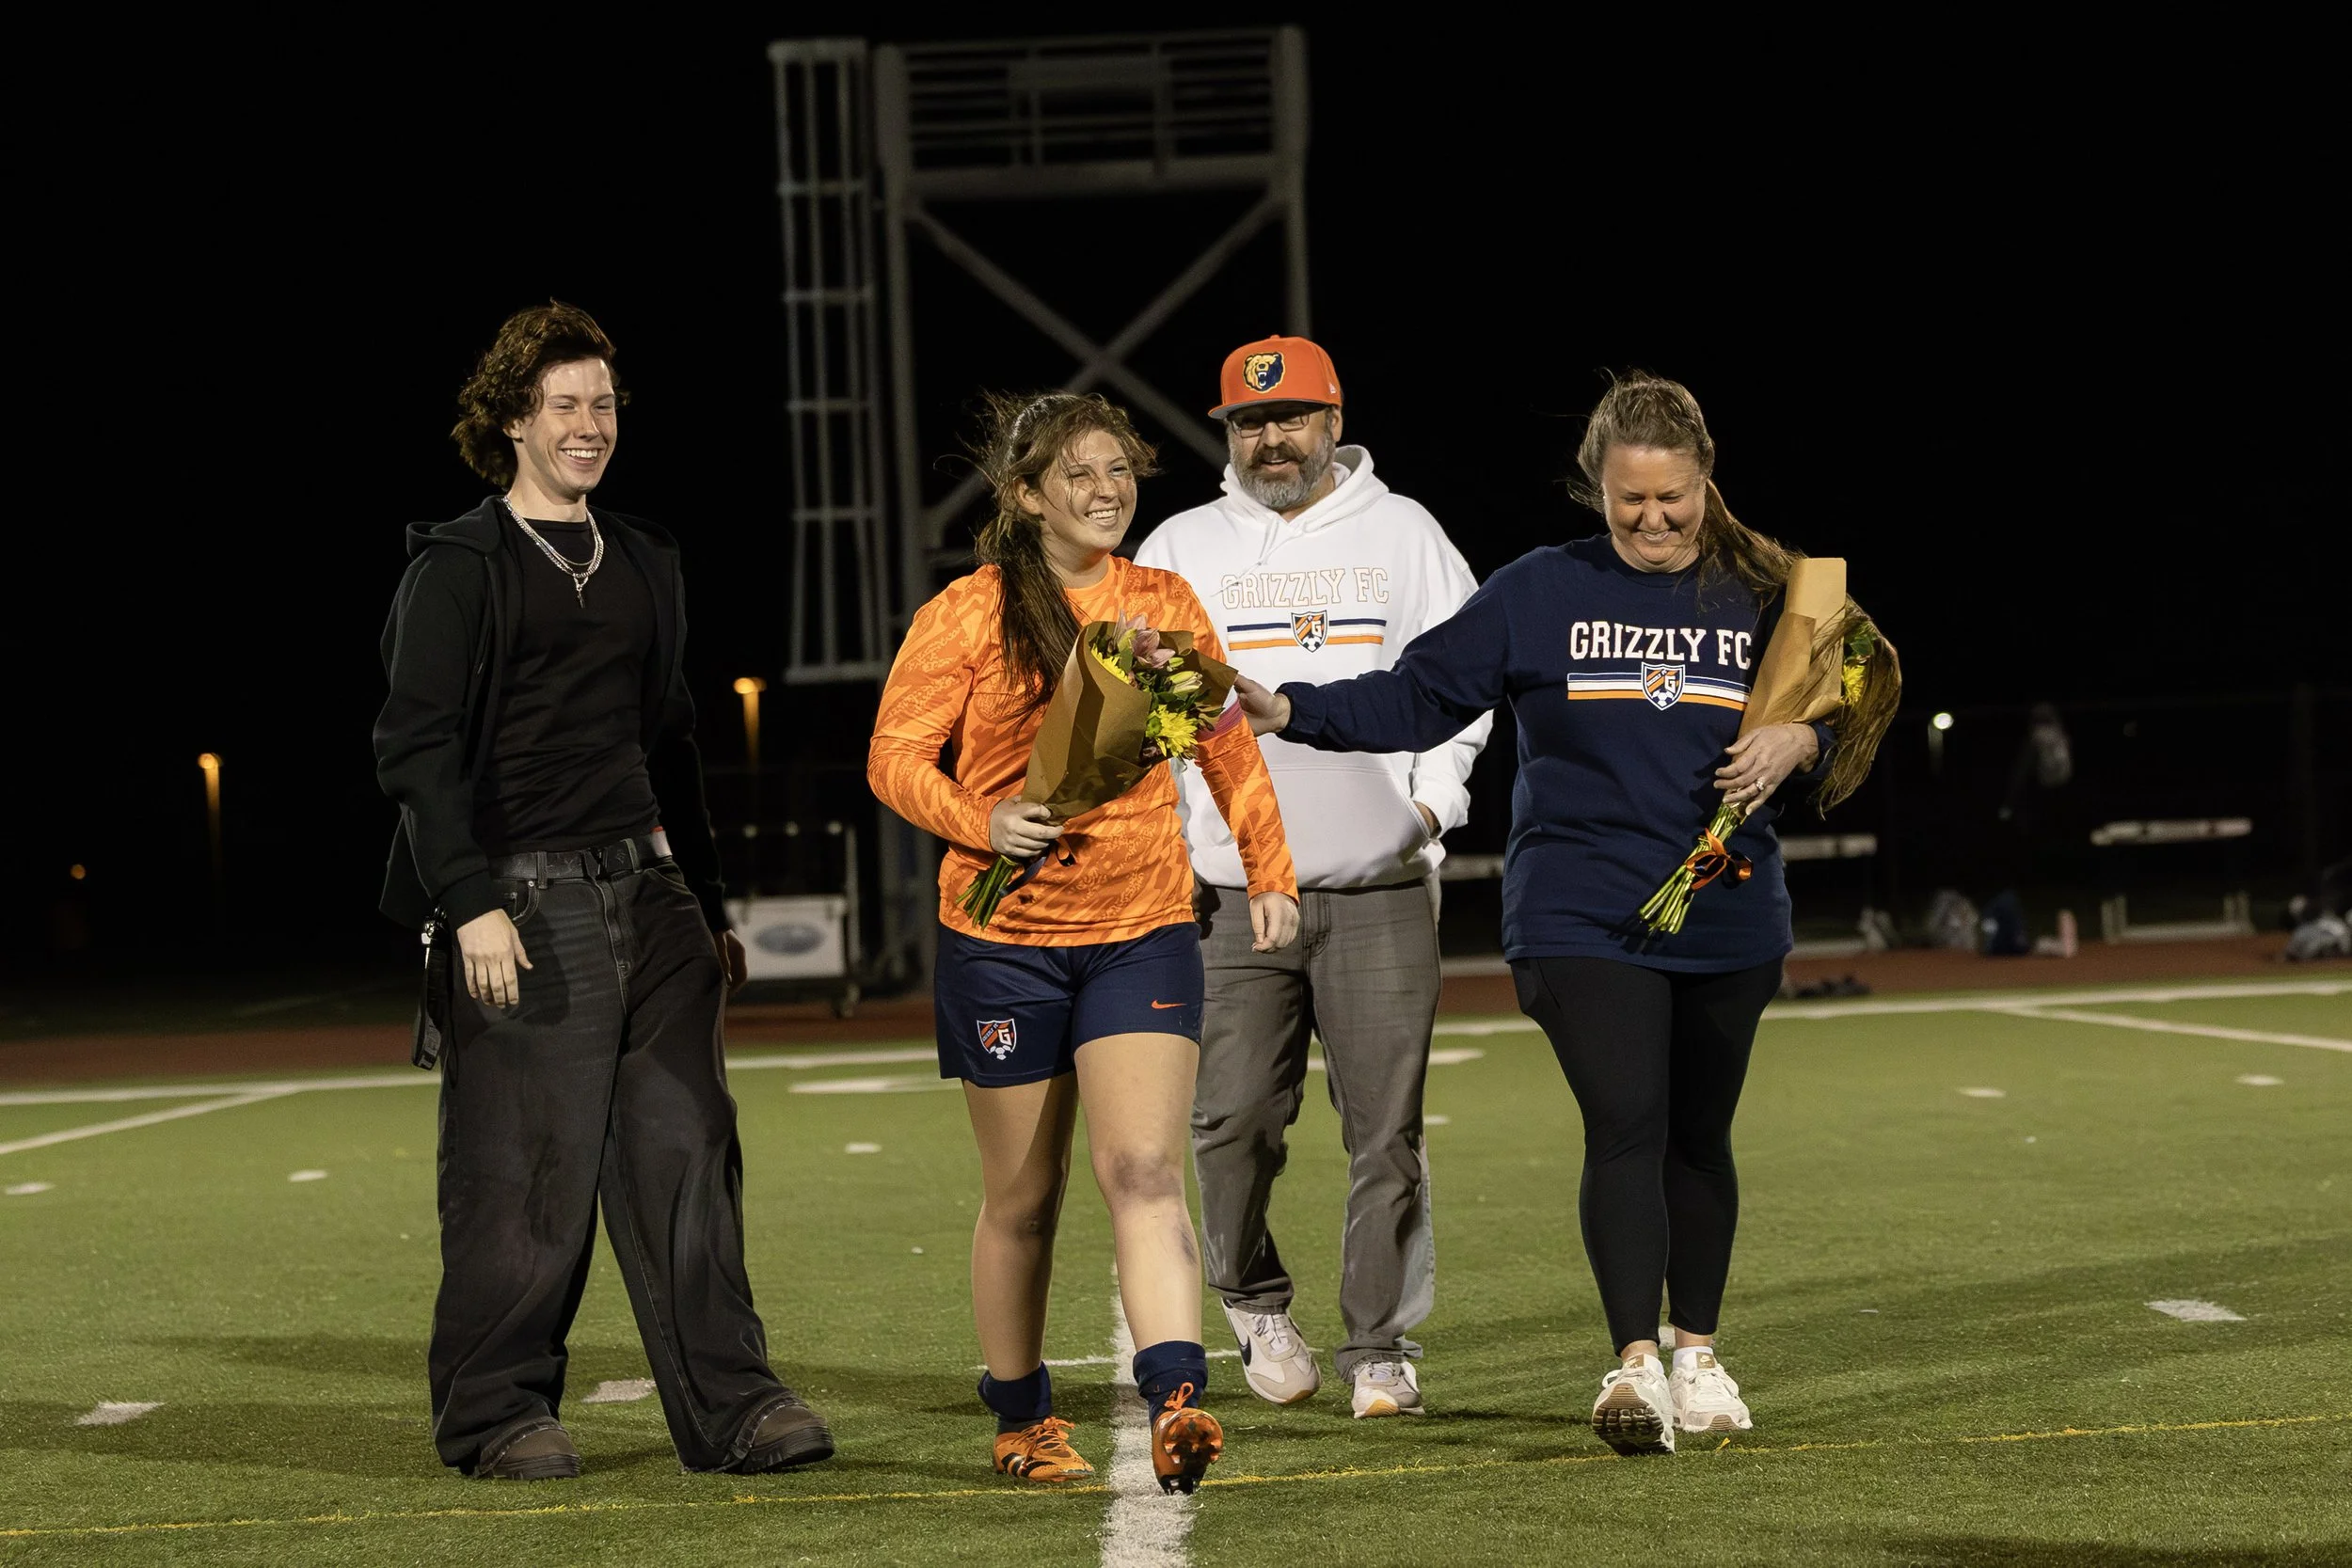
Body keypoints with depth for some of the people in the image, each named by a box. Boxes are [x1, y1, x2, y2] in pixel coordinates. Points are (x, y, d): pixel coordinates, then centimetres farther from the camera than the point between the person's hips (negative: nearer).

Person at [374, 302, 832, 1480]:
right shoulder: (457, 566, -2)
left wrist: (707, 904, 20)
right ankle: (497, 1413, 9)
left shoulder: (643, 563, 18)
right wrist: (472, 904, -17)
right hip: (524, 906, -6)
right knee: (525, 1178, -3)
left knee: (687, 1153, 1)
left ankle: (730, 1404, 2)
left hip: (647, 895, 6)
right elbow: (415, 749, -8)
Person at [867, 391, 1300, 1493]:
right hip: (1003, 935, -1)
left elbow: (1228, 746, 19)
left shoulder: (1166, 604, 8)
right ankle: (1021, 1420, 24)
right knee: (1021, 1197, 9)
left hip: (1143, 928, 2)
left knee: (1146, 1169, -15)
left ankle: (1175, 1402, -26)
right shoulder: (970, 615, -3)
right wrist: (982, 819, -21)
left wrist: (1269, 871, 15)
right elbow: (895, 755, -4)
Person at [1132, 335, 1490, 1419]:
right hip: (1230, 891, 0)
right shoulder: (1182, 549, 12)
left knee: (1385, 1129, -2)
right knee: (1234, 1118, -5)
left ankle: (1380, 1348, 7)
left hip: (1381, 889, 0)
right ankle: (1253, 1300, 20)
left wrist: (1435, 796, -2)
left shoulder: (1404, 535, 11)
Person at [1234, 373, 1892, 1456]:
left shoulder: (1761, 596, 6)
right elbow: (1416, 695, -2)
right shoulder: (1539, 593, 0)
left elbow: (1845, 734, 13)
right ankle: (1635, 1364, -17)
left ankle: (1698, 1356, 26)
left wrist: (1800, 743, -10)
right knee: (1626, 1128, -15)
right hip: (1582, 917, -3)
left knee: (1698, 1137, 13)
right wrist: (1291, 711, -15)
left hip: (1728, 921, 3)